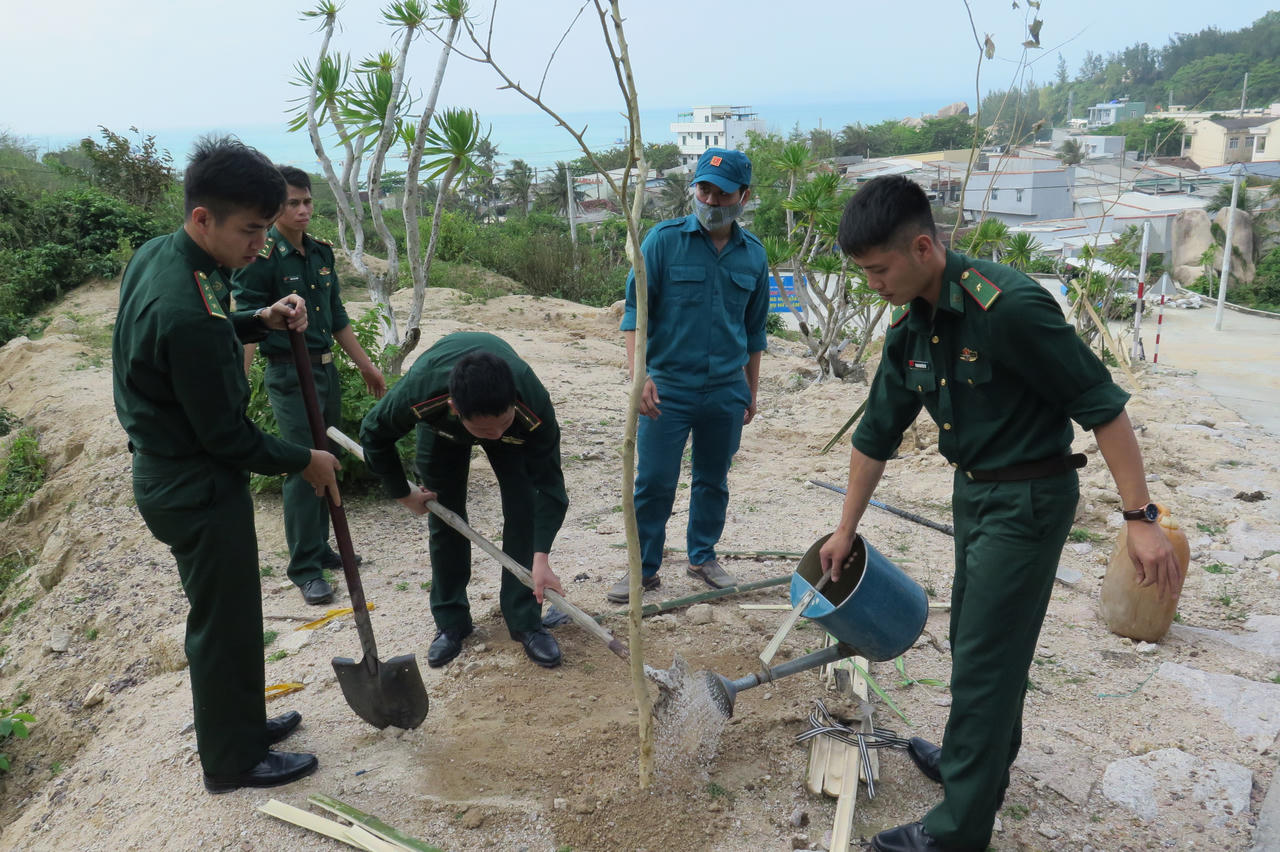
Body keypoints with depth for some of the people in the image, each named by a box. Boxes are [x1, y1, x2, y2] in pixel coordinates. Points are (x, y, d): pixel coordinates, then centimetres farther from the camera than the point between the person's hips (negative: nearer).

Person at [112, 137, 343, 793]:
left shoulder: (153, 256, -2)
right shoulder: (188, 315, -32)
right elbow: (225, 436, -24)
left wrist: (259, 320, 0)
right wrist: (303, 462, -9)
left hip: (165, 473, 10)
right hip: (200, 492, -10)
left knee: (224, 615, 24)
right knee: (224, 625, 8)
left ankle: (240, 722, 43)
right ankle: (232, 762, 28)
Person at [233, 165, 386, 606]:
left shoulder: (322, 251, 10)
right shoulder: (260, 259, -13)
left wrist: (366, 365, 21)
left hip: (326, 369, 8)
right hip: (289, 375, -7)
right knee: (303, 469, -7)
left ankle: (320, 548, 27)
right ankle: (305, 569, 3)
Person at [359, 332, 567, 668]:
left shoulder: (534, 405, -45)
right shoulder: (417, 394, -44)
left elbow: (548, 482, -32)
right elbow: (374, 435, -21)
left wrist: (541, 558, -39)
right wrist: (403, 494, -10)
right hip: (441, 426, 1)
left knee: (523, 510, -12)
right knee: (444, 517, -1)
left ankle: (525, 621, 0)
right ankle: (450, 622, 15)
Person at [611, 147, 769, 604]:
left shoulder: (753, 254, 5)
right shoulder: (664, 240, -6)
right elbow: (635, 310, -7)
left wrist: (751, 391, 17)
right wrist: (639, 375, -18)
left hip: (726, 392, 3)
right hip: (667, 387, -3)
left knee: (713, 481, 15)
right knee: (654, 482, 0)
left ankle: (703, 557, 32)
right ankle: (644, 567, 15)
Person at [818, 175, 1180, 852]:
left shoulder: (1008, 306, -25)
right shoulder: (909, 327, 1)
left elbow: (1100, 404, -21)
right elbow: (877, 433, 10)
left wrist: (1140, 518, -21)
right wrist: (845, 531, 17)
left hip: (1029, 499, -8)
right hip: (974, 492, 8)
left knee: (985, 656, -2)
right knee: (973, 637, 21)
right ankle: (981, 761, 42)